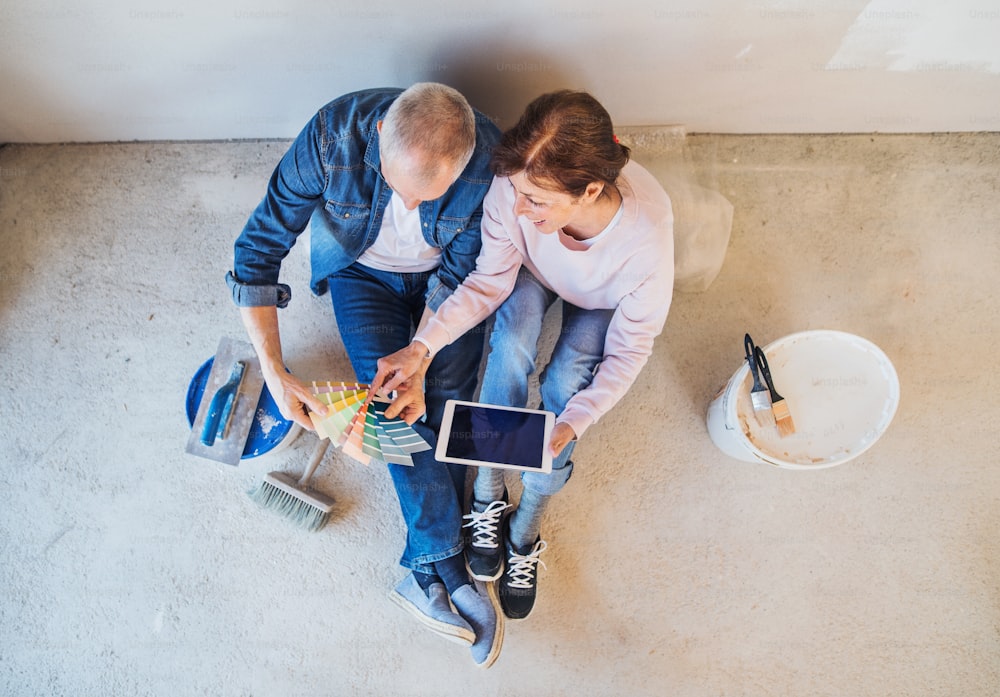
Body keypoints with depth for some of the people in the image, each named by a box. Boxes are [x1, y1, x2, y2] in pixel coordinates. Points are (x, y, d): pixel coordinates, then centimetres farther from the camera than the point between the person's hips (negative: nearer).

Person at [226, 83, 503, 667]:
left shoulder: (488, 155, -29)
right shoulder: (332, 136, -31)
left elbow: (461, 272, -17)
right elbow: (258, 250, -24)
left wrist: (419, 358, -26)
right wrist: (274, 371, -30)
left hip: (443, 274, 1)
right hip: (362, 271, 0)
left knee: (447, 395, -15)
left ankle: (426, 573, -7)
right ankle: (450, 567, -11)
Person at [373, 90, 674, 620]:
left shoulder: (647, 240, -42)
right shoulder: (514, 190, -37)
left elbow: (628, 352, -27)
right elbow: (487, 283, -21)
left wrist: (571, 424, -39)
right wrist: (422, 346, -34)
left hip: (603, 302, -1)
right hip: (533, 273, 2)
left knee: (565, 384, -24)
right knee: (511, 348, -29)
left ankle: (526, 532, 0)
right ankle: (488, 495, -7)